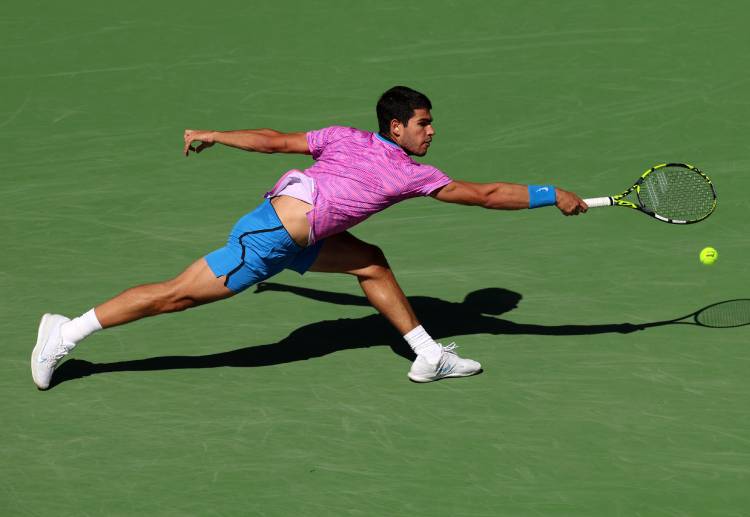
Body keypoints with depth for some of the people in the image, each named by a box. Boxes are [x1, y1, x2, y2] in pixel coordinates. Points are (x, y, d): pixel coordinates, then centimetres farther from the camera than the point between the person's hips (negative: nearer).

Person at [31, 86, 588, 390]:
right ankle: (66, 334, 1)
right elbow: (485, 194, -3)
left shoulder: (344, 136, 10)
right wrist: (554, 196, 3)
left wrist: (215, 136, 19)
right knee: (179, 294, -4)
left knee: (371, 263, 14)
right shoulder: (413, 174, -7)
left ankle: (428, 356, 17)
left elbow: (278, 140, 11)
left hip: (291, 234, 9)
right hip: (271, 238, -9)